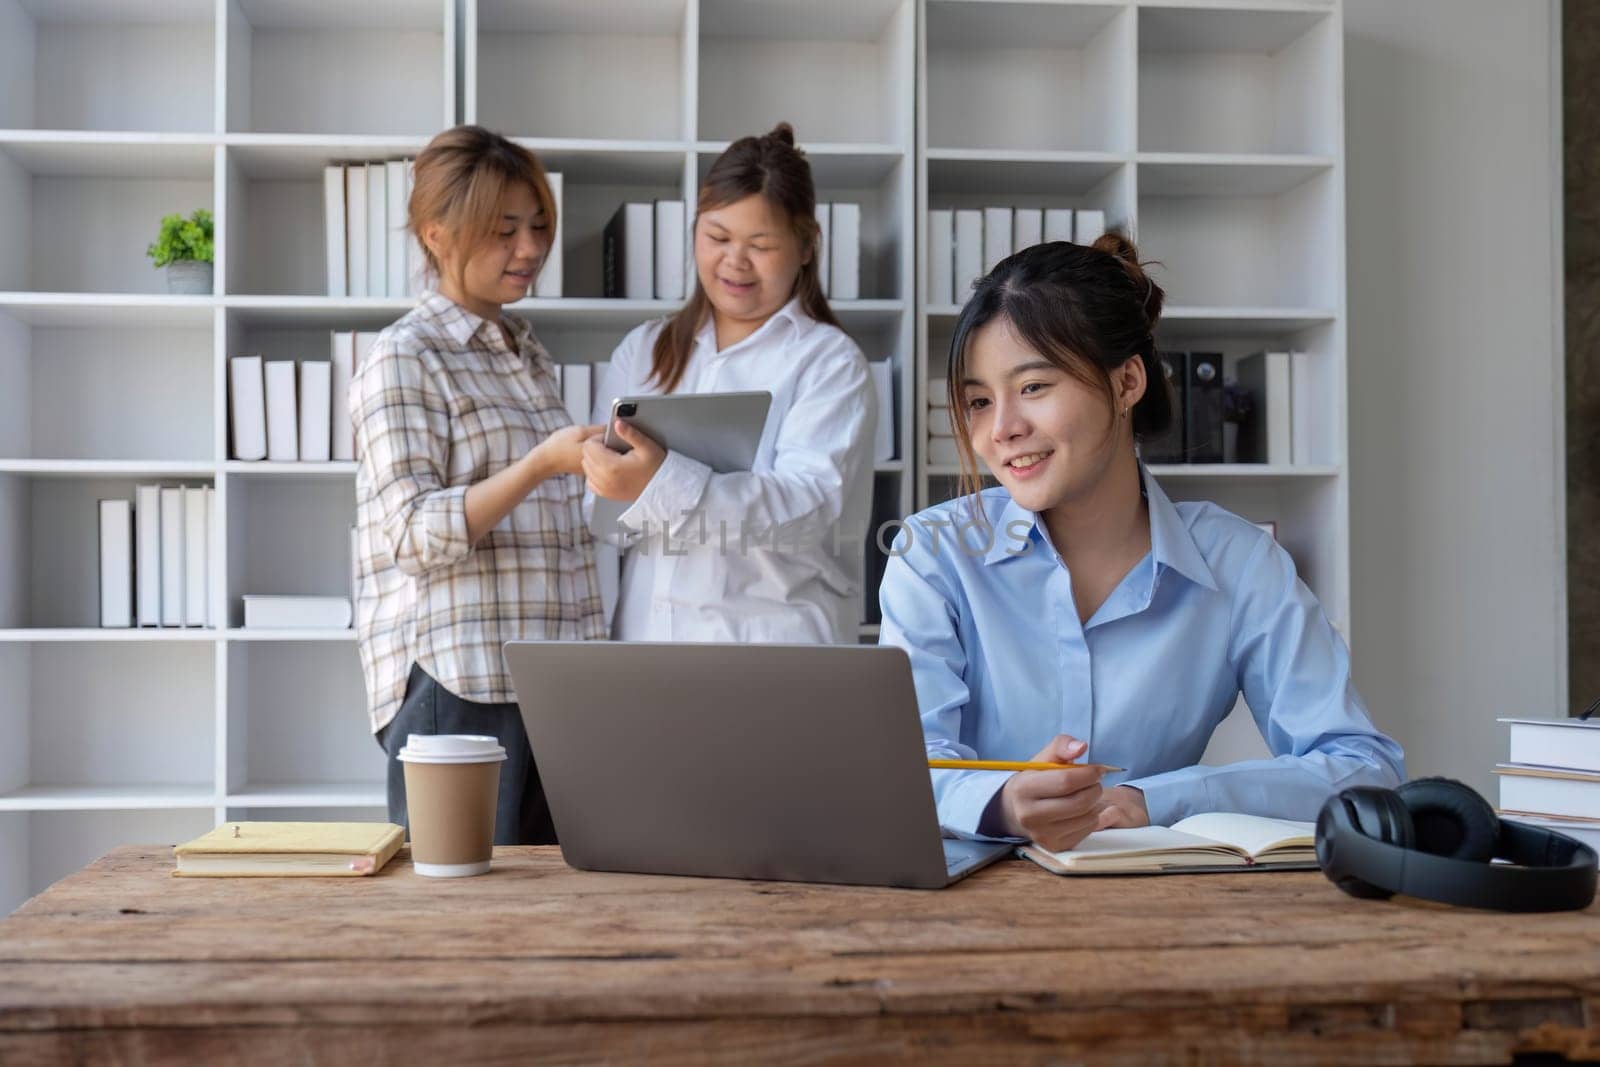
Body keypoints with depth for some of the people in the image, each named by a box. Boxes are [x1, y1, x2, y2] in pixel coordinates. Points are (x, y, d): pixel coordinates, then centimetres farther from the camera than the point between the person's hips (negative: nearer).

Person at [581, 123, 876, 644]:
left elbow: (808, 500, -16)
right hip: (643, 634, 3)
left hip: (774, 639, -3)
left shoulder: (829, 361, -1)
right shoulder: (642, 352, 14)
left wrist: (663, 483, -29)